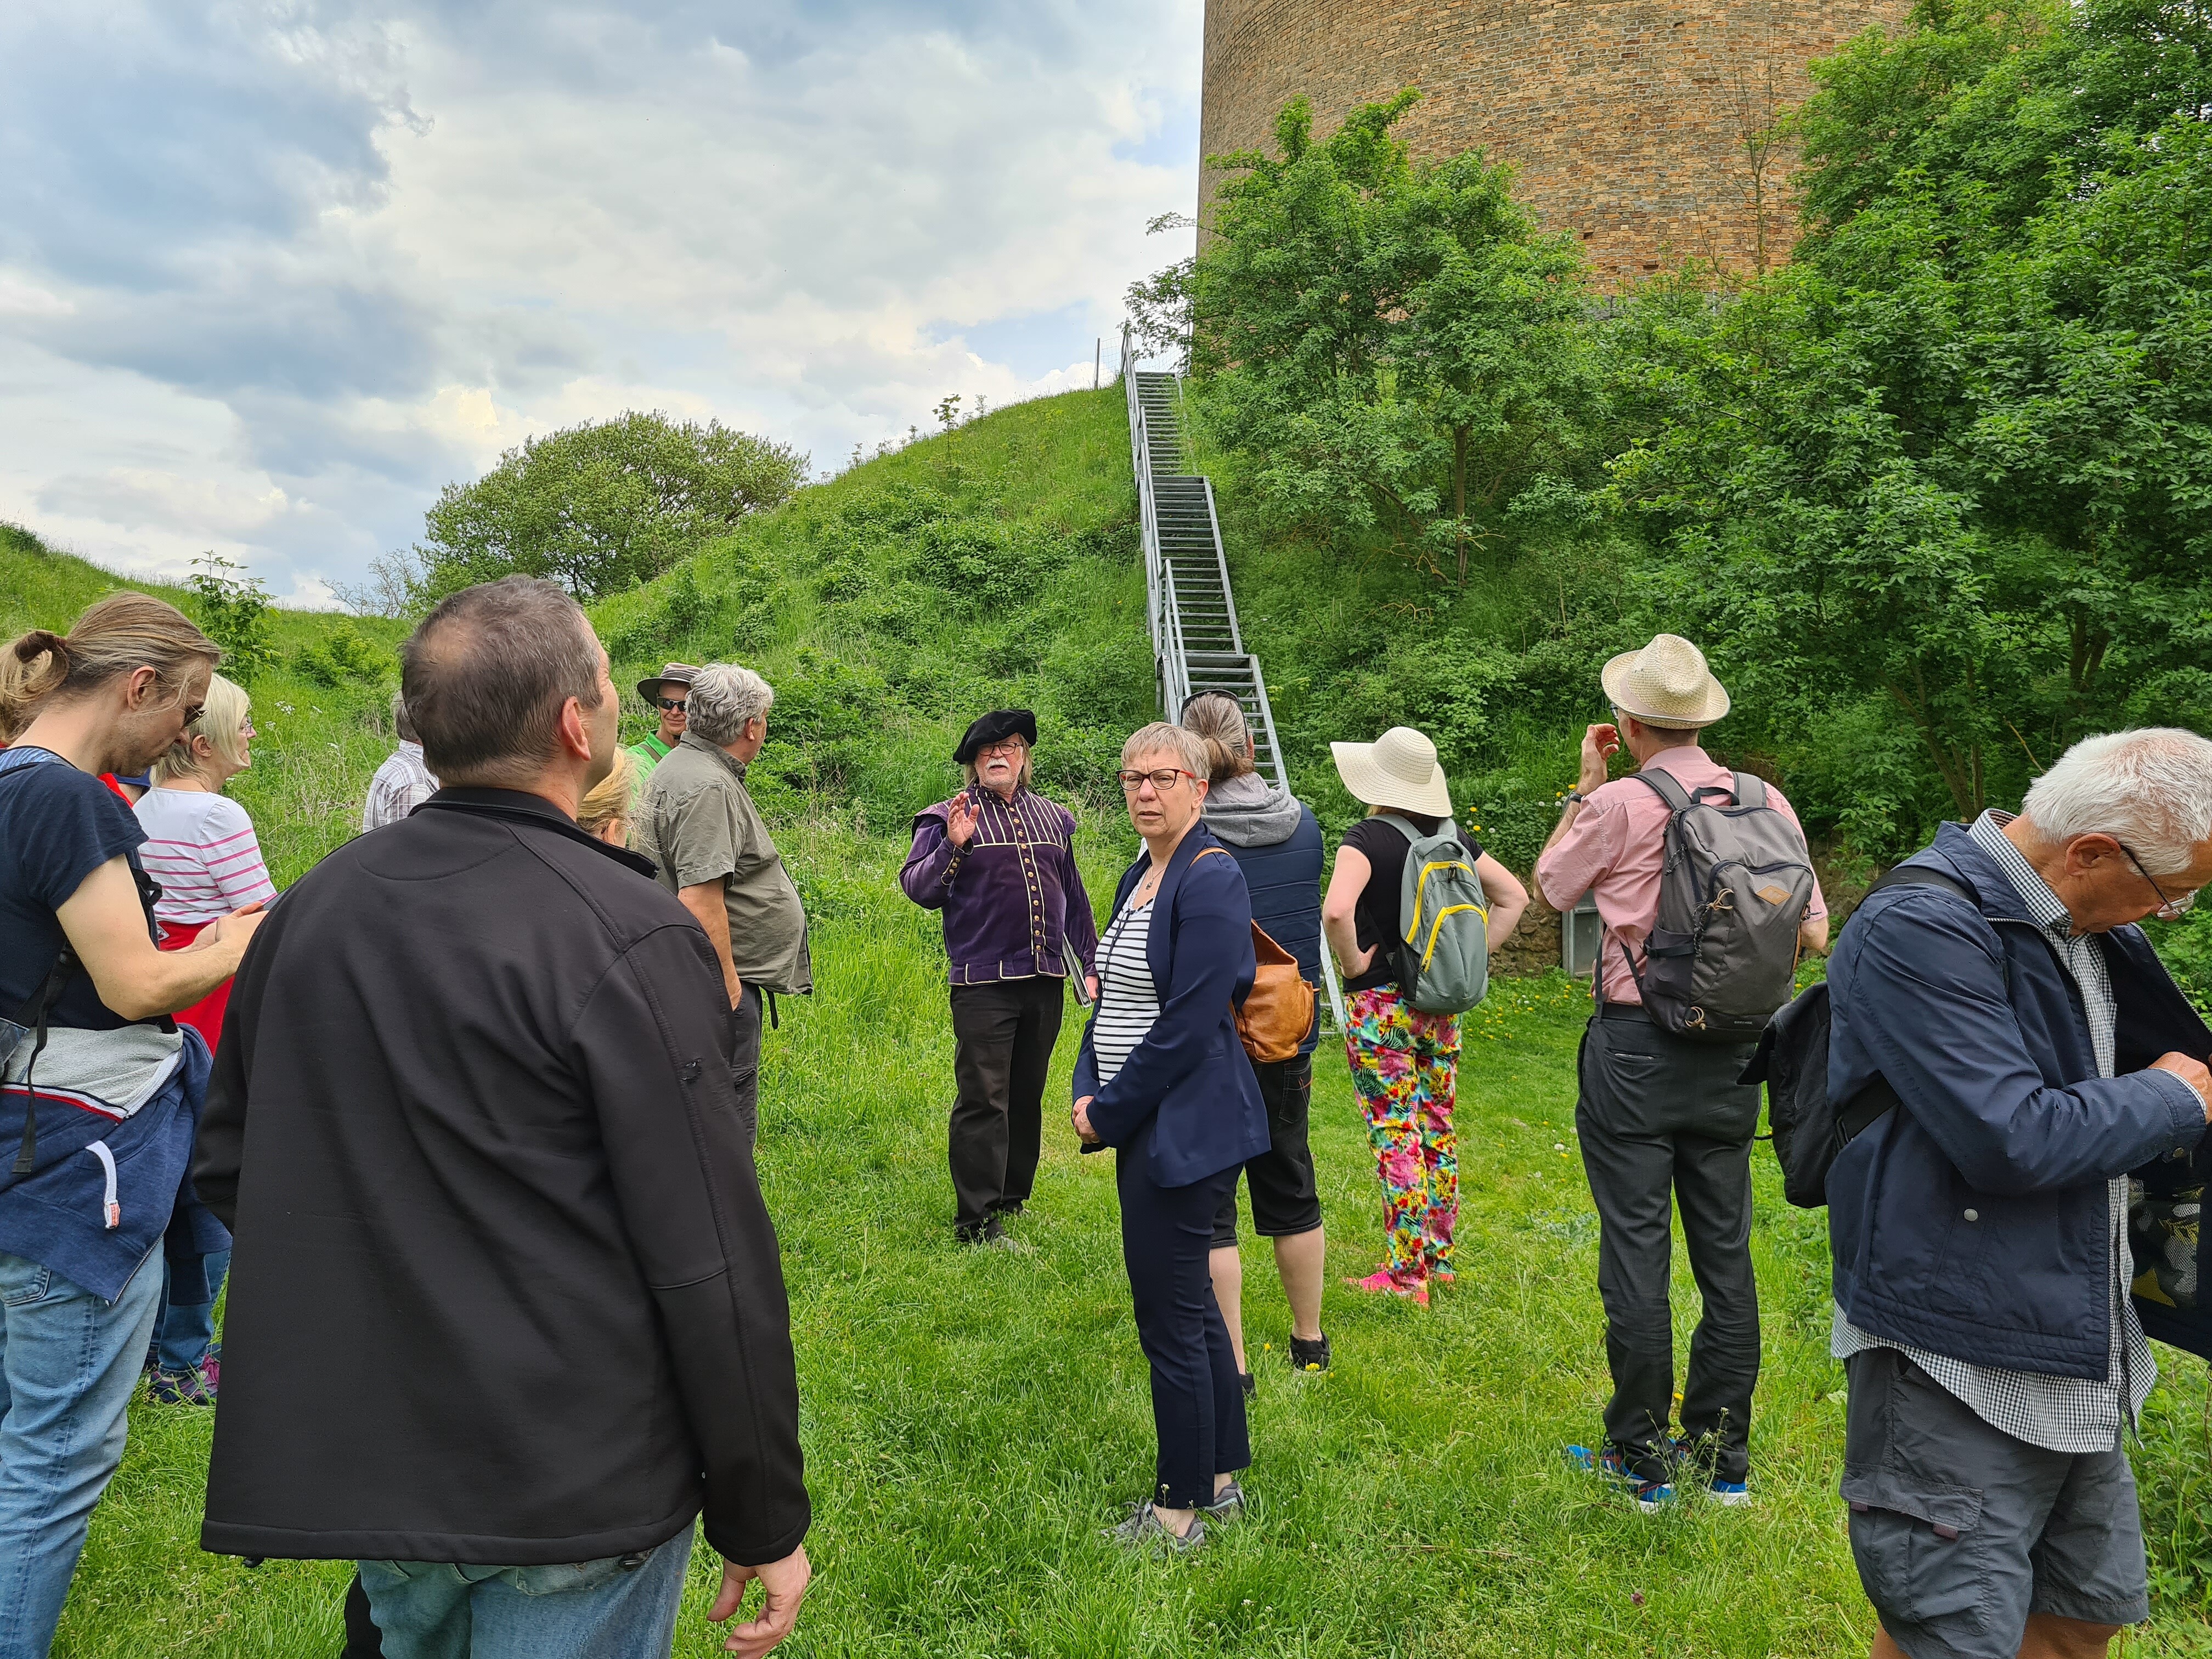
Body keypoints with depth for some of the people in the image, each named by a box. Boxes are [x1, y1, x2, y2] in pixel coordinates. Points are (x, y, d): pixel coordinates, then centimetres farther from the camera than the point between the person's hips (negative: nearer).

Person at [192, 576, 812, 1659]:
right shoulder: (628, 937, -21)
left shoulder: (307, 908, 1)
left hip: (349, 1473, 7)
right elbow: (711, 1261, -20)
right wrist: (765, 1521, -10)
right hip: (577, 1489, -6)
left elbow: (225, 1167, 11)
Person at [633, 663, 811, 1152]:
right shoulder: (710, 789, -19)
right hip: (723, 982, -11)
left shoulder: (680, 765, 15)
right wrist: (727, 983, -21)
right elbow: (700, 899, -27)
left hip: (720, 979, 11)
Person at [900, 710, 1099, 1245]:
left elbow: (1074, 896, 20)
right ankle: (976, 1222, 1)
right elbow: (917, 888, -8)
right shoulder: (949, 817, 0)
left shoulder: (1053, 818, 14)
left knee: (1027, 1096, 14)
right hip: (983, 983, -5)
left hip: (1046, 979, 5)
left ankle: (1013, 1201, 28)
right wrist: (953, 845, -24)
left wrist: (1091, 963, 17)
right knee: (983, 1100, -6)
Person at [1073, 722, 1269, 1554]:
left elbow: (1186, 1026, -21)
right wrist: (1087, 1089, 1)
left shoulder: (1210, 878, -17)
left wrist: (1111, 1112, -13)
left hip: (1183, 1130, -9)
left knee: (1170, 1320, 1)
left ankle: (1179, 1511, 17)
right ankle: (1220, 1477, 34)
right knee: (1191, 1304, 19)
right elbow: (1113, 998, 15)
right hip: (1144, 1127, 10)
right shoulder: (1139, 877, 12)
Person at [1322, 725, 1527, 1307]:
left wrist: (1353, 963, -14)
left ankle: (1406, 1274, 7)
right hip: (1441, 1007, 6)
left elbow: (1336, 909, -31)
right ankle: (1442, 1258, 26)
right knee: (1437, 1130, 15)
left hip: (1379, 1005, -6)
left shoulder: (1369, 837, -14)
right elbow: (1515, 896, 12)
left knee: (1396, 1138, 0)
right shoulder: (1450, 837, 5)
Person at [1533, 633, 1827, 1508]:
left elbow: (1550, 886, 5)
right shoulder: (1766, 801, 1)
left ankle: (1642, 1458, 12)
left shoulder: (1618, 804, -12)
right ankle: (1723, 1457, 23)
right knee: (1725, 1249, 13)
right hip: (1732, 1051, 5)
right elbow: (1813, 932, 5)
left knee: (1636, 1247, 3)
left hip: (1635, 1049, -4)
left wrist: (1583, 788, 11)